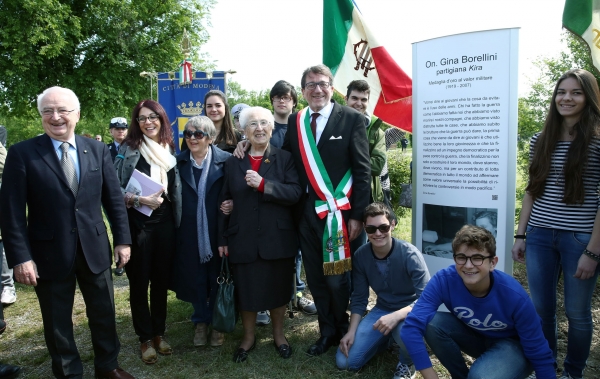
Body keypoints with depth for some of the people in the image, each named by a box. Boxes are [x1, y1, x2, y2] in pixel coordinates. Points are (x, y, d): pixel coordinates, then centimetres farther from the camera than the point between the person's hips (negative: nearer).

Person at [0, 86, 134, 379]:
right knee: (57, 322, 14)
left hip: (95, 249, 3)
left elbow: (113, 199, 5)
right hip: (50, 253, -2)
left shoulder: (97, 150, 2)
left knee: (104, 313, 16)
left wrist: (122, 239, 2)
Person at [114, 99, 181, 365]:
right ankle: (145, 338, 22)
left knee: (161, 280, 11)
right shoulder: (129, 149, -5)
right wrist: (140, 199, -21)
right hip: (138, 223, -4)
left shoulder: (169, 148, 8)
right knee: (139, 282, 6)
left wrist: (177, 221, 6)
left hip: (165, 223, 4)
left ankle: (159, 333, 28)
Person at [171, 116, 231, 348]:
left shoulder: (225, 161, -7)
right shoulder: (178, 162, 2)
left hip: (217, 232, -2)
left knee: (217, 277, 12)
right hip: (190, 234, 2)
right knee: (195, 278, 14)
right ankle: (200, 321, 34)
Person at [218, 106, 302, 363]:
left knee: (278, 289, 12)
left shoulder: (285, 158, 1)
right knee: (245, 291, 11)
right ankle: (248, 337, 32)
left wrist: (263, 184, -21)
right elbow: (225, 202, 7)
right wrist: (222, 238, 4)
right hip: (243, 240, 2)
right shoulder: (233, 163, 8)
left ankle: (278, 335, 34)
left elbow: (295, 193, -12)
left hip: (278, 239, -1)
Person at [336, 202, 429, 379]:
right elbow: (359, 298, -1)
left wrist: (396, 316, -40)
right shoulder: (360, 256, -10)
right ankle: (385, 338, 21)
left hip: (409, 312, -4)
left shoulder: (410, 255, -23)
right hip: (382, 310, 4)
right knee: (345, 362, -6)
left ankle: (406, 364, -4)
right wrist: (351, 331, -12)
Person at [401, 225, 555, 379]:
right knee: (431, 323, -24)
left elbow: (540, 355, -20)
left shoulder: (515, 297, -31)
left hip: (513, 344, -3)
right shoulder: (443, 280, -27)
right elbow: (411, 327, -33)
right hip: (475, 337, 3)